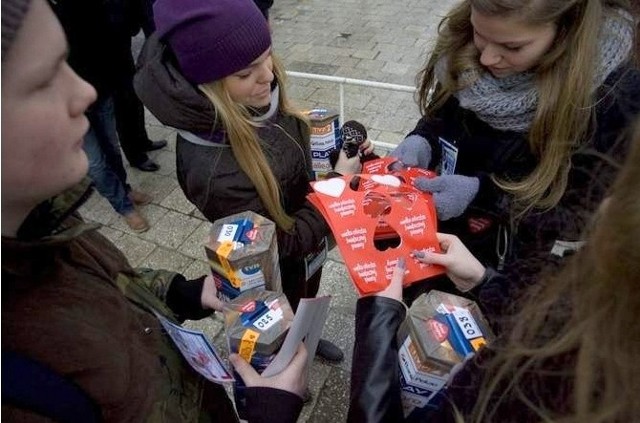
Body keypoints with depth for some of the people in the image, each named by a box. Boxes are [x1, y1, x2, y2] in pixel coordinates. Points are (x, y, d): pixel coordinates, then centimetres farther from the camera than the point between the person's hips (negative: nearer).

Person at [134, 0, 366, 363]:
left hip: (307, 233, 7)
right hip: (277, 269, -6)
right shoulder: (211, 169, -40)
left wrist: (336, 152, -13)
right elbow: (284, 241, -28)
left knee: (307, 304, 35)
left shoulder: (259, 98, -20)